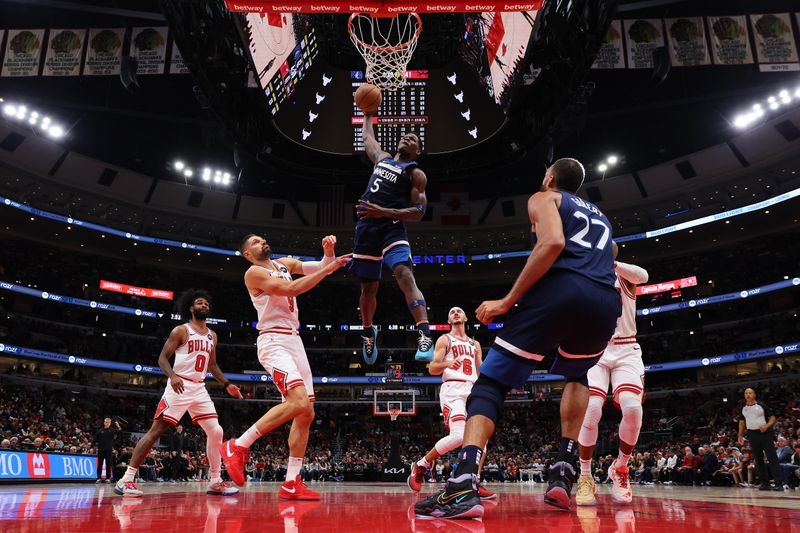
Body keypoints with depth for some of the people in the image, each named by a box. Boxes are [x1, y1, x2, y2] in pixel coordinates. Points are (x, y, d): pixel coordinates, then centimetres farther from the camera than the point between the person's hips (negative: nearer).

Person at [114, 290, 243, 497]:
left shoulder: (212, 336, 16)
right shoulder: (181, 330, -3)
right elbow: (162, 358, -7)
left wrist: (227, 385, 12)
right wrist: (172, 375, -26)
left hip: (199, 388, 6)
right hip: (179, 386, -6)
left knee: (216, 432, 0)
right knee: (156, 430, -9)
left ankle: (216, 482, 8)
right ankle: (126, 480, -3)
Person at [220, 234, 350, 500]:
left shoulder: (284, 264, 18)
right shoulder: (254, 272, -5)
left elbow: (320, 267, 14)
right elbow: (291, 289, -18)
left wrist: (329, 255, -8)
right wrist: (328, 269, -18)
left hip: (294, 341, 8)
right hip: (274, 342, -8)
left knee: (306, 413, 4)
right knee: (298, 402, -26)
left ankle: (291, 484, 8)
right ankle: (237, 446, -14)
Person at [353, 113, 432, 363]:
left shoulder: (416, 174, 2)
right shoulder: (382, 158, 20)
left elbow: (419, 212, -9)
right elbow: (367, 137, 41)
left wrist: (383, 212, -19)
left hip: (392, 229, -5)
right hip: (366, 230, 6)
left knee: (406, 277, -27)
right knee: (368, 288, 13)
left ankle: (425, 337, -37)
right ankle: (368, 332, 36)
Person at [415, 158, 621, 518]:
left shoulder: (543, 198, 17)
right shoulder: (600, 216, 36)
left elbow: (553, 242, -5)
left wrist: (508, 301, -6)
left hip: (561, 291, -5)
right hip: (606, 304, 6)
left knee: (490, 384, 0)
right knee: (576, 375, 34)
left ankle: (463, 487, -20)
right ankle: (563, 470, 18)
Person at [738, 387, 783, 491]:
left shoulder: (761, 405, -1)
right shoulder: (743, 408, 11)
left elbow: (772, 418, -2)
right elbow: (741, 422, 18)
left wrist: (767, 425, -20)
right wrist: (740, 436, 11)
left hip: (765, 433, -4)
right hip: (752, 435, 5)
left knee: (772, 458, -9)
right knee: (758, 460, 6)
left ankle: (778, 484, -10)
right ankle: (765, 484, 12)